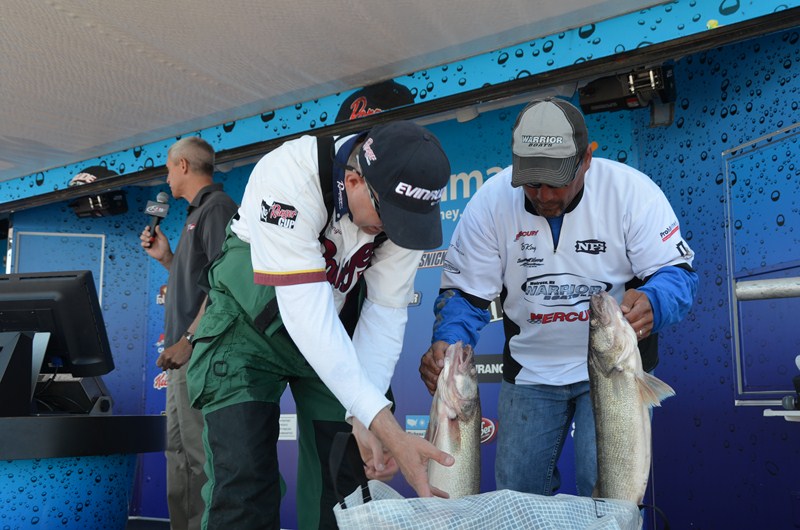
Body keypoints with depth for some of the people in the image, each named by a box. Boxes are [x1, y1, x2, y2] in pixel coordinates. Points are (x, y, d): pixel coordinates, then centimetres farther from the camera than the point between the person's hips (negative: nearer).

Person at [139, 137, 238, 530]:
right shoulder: (198, 212, 22)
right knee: (178, 447, 13)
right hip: (186, 352, 11)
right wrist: (165, 257, 14)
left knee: (198, 452, -8)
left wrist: (190, 338, -23)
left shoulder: (217, 207, -9)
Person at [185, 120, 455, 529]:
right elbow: (306, 315, -39)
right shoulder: (289, 175, -34)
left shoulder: (403, 202, -19)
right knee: (243, 484, -14)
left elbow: (385, 311, -14)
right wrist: (389, 430, -42)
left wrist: (363, 419, -26)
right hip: (247, 325, -4)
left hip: (330, 334, 4)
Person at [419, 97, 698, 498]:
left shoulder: (632, 191, -15)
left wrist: (650, 302, -37)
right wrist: (447, 340, -27)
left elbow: (677, 273, -13)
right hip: (529, 371, 3)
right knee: (516, 492, 9)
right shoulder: (491, 201, -11)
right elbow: (464, 291, -6)